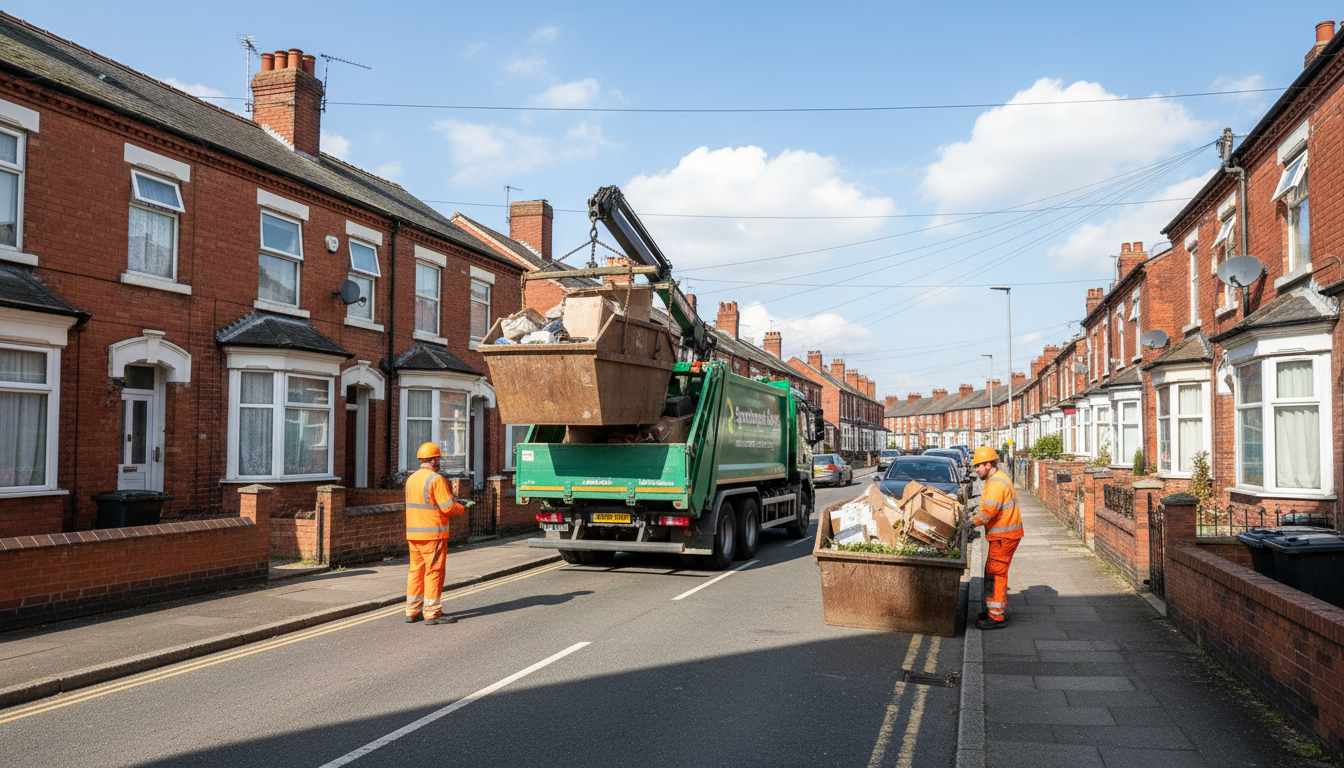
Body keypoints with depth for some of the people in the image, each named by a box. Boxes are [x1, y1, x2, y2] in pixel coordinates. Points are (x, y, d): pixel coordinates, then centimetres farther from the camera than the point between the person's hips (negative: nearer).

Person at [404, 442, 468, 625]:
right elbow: (448, 507, -18)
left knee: (416, 571, 13)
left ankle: (412, 611, 18)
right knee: (434, 572, -2)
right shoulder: (436, 479, -15)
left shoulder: (411, 479, 11)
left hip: (413, 533, 8)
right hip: (432, 534, -8)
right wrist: (462, 508, 3)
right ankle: (432, 613, 2)